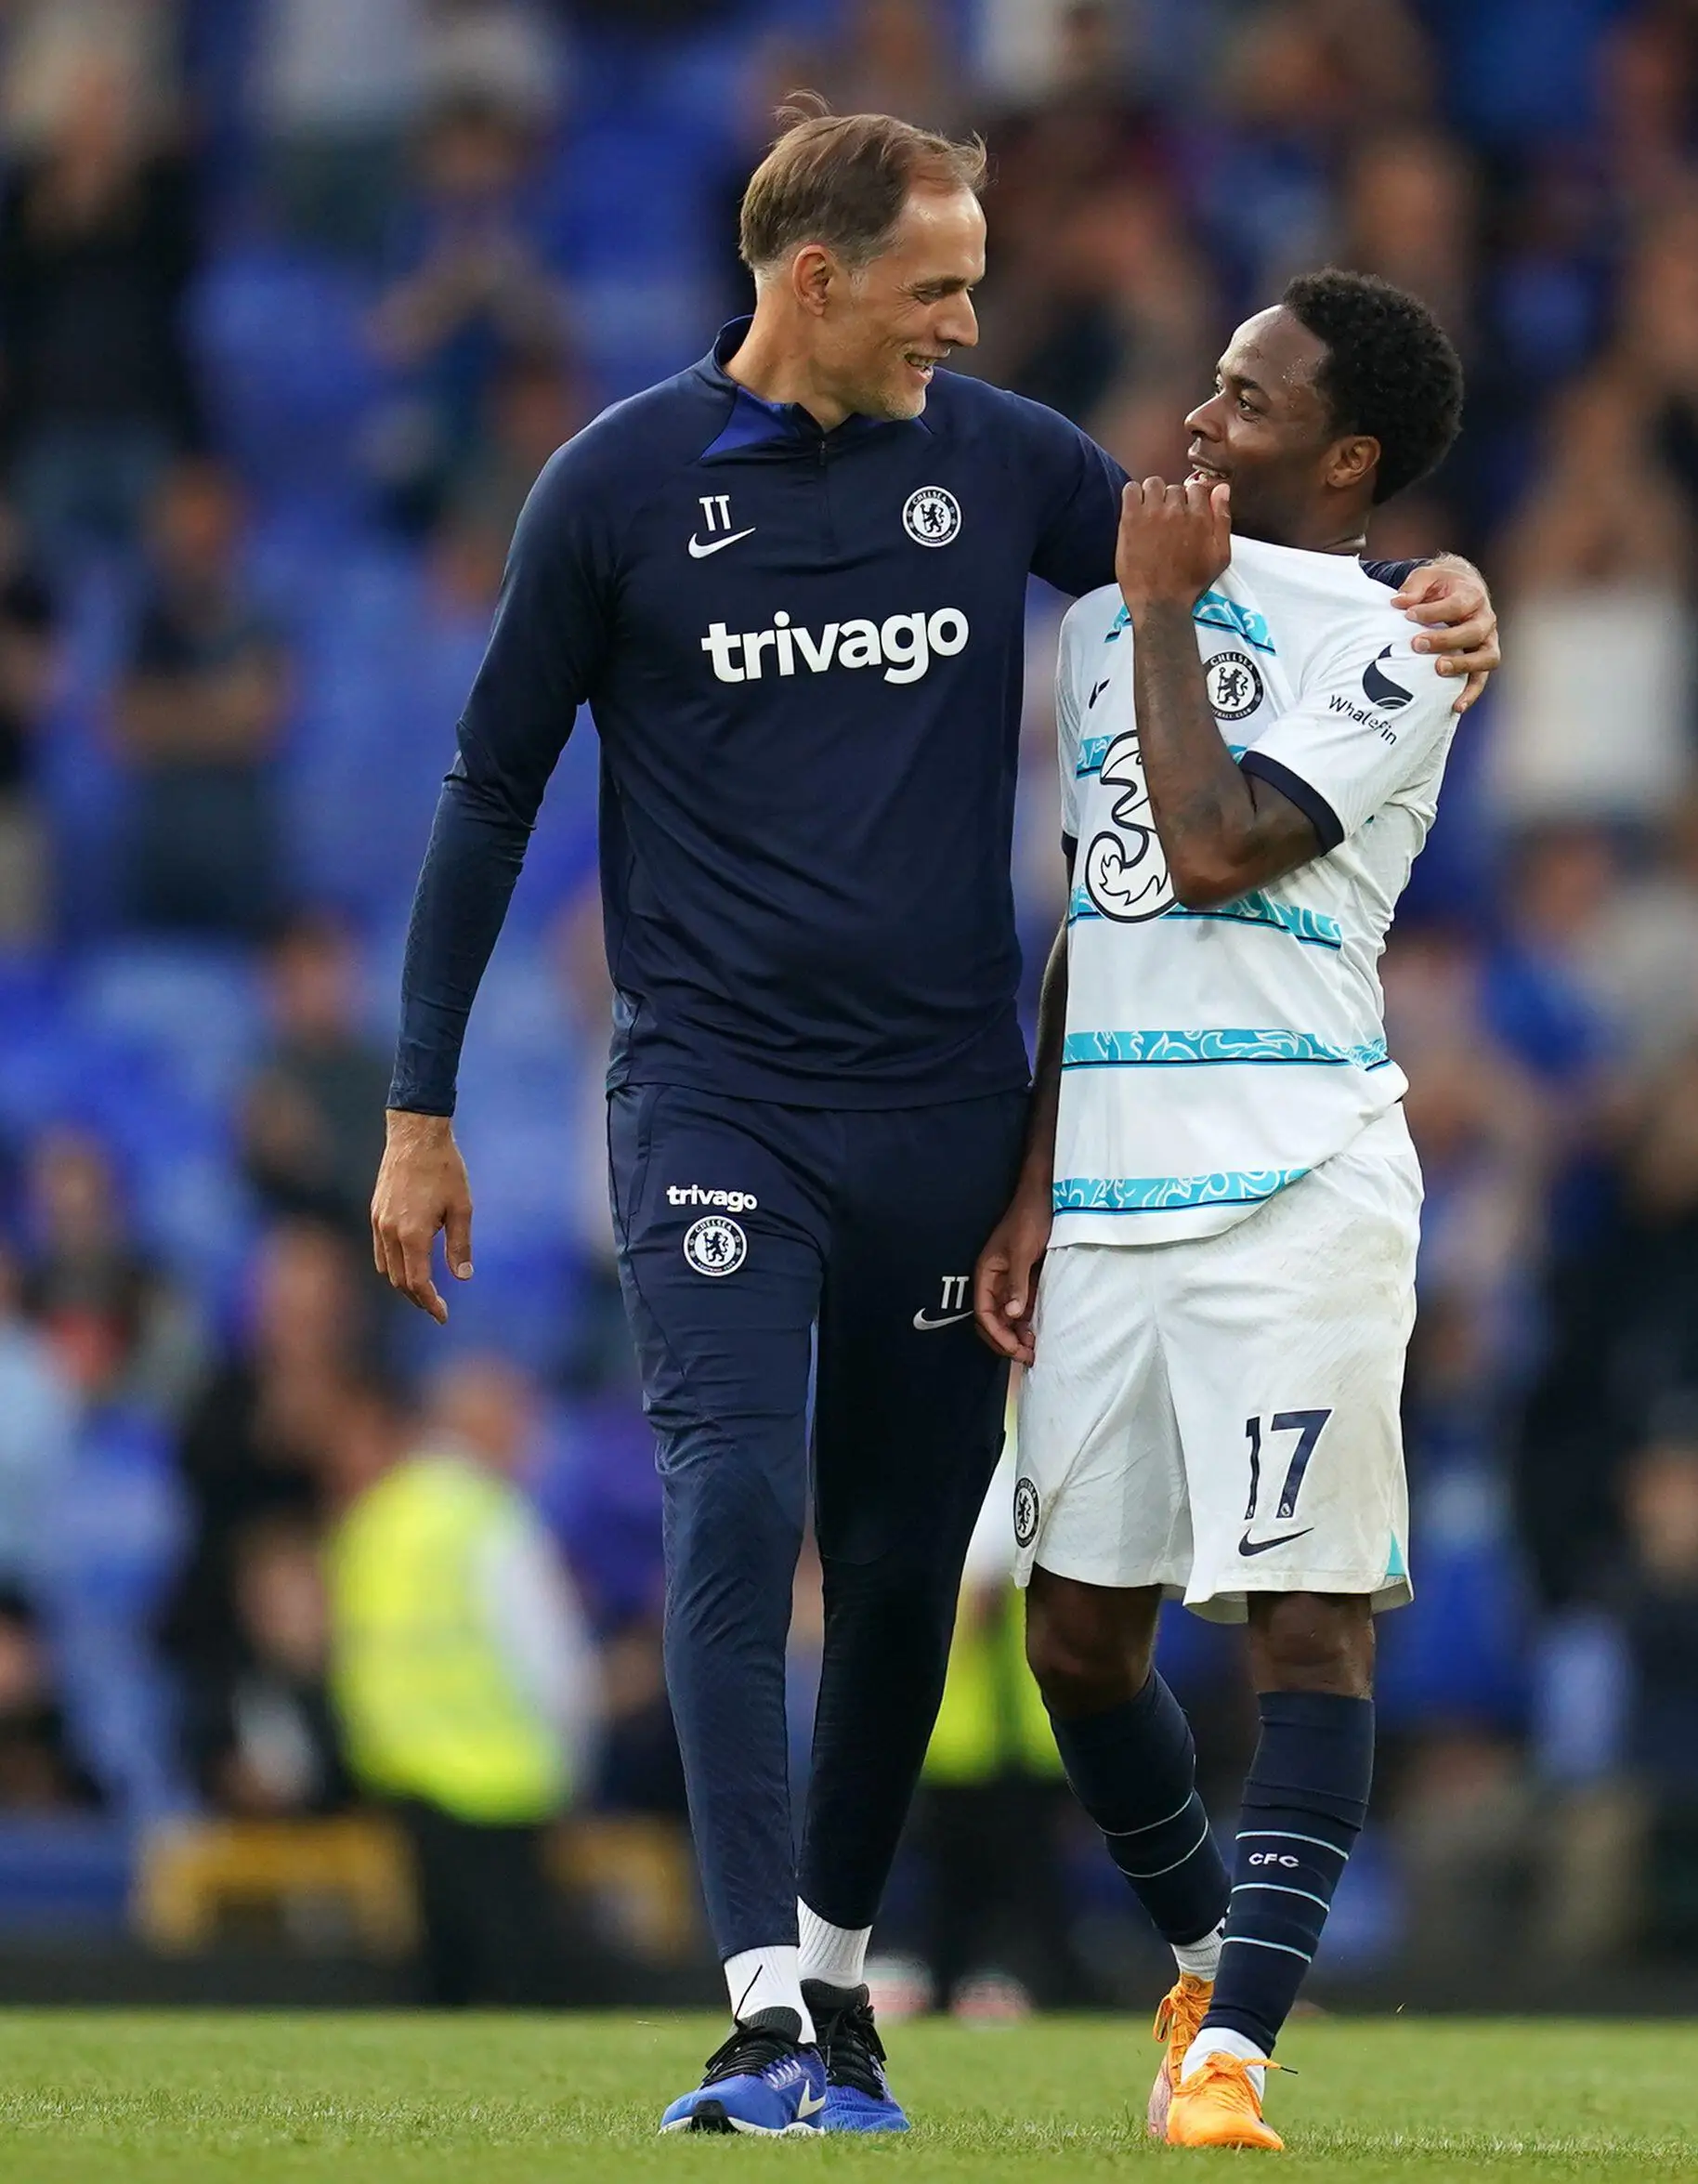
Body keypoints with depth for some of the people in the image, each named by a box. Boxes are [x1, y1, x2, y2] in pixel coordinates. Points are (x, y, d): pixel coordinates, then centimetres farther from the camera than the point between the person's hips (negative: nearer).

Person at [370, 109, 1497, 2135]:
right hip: (713, 1095, -3)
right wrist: (418, 1111, 6)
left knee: (904, 1564, 6)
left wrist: (1419, 599, -5)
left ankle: (835, 1969, 25)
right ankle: (765, 2021, -22)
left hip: (946, 1106, 3)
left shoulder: (1001, 461, 5)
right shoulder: (619, 487, -1)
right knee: (734, 1506, -18)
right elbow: (491, 791, 6)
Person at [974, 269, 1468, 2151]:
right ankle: (1209, 1966, 28)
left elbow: (1212, 849, -17)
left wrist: (1166, 610, -7)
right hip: (1106, 1191, 7)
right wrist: (1031, 1188, 16)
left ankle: (1232, 2054, -13)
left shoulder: (1389, 653, -4)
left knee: (1303, 1610, -9)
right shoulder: (1112, 620, 17)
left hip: (1293, 1188, -7)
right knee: (1077, 1625, 8)